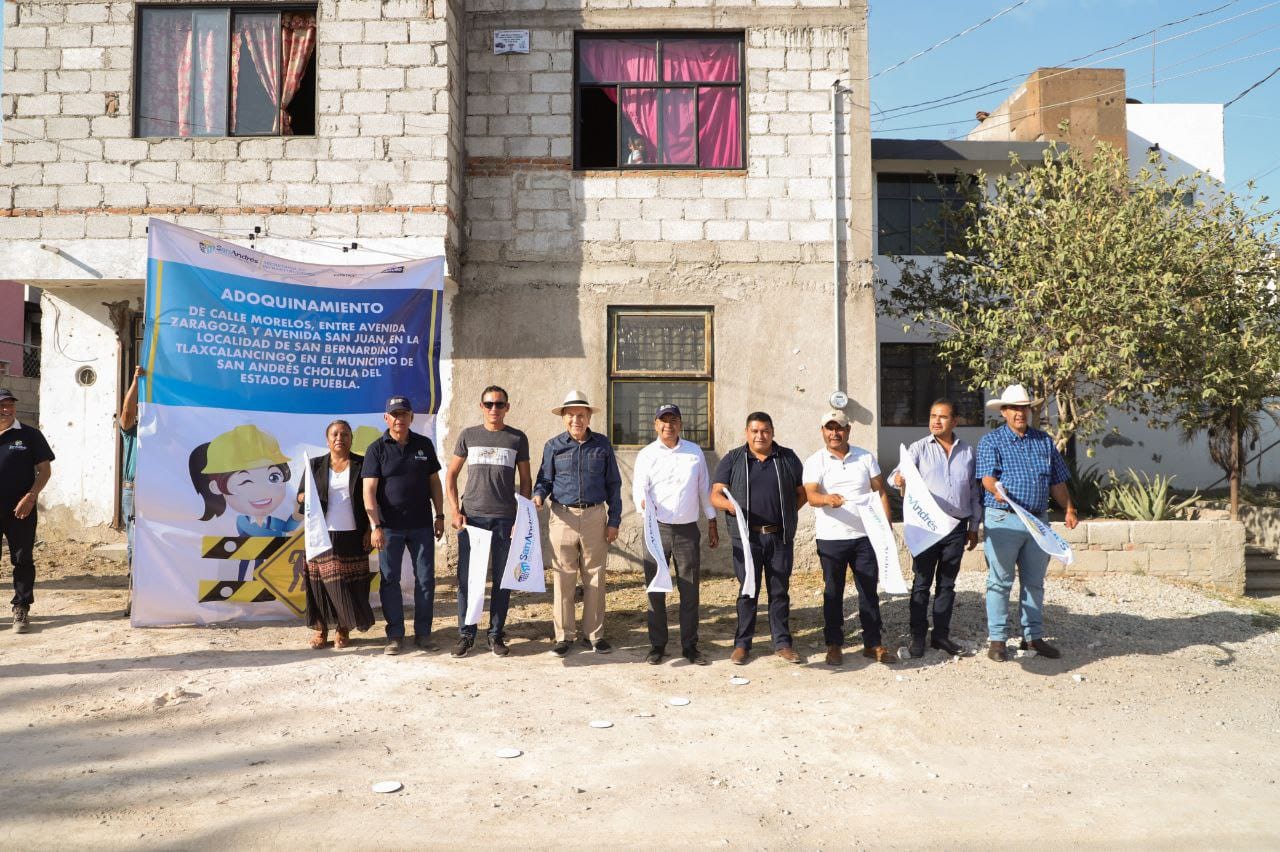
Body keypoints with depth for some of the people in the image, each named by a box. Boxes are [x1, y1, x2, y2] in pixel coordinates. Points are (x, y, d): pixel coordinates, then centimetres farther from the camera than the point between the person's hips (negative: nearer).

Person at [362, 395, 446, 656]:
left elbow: (434, 482, 12)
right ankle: (395, 635, 14)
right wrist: (375, 526, -16)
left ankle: (423, 633, 15)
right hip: (390, 526, -2)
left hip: (421, 525, 2)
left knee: (425, 579, 5)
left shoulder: (424, 445, 6)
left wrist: (439, 516, 6)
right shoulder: (377, 449, -2)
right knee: (390, 580, 3)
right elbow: (369, 490, -8)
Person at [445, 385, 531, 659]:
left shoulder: (517, 438, 6)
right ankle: (466, 634, 14)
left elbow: (525, 481, 9)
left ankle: (496, 634, 17)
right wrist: (455, 511, -2)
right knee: (467, 578, 3)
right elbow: (451, 475, 9)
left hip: (505, 518, 0)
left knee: (502, 579, 5)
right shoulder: (468, 435, 6)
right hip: (471, 517, 0)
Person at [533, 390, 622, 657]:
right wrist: (538, 495, -14)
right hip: (563, 517, 0)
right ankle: (562, 635, 13)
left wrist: (614, 520, 3)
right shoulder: (553, 446, 4)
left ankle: (594, 633, 19)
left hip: (596, 517, 1)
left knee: (595, 578, 7)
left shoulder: (602, 445, 5)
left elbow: (613, 484, 7)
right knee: (562, 578, 3)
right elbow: (545, 479, 9)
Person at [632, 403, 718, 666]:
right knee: (656, 590, 3)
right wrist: (643, 503, -31)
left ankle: (690, 646, 15)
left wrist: (712, 525, 14)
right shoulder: (646, 455, 2)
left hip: (688, 529, 1)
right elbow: (639, 489, -8)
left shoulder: (695, 452, 9)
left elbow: (704, 489, 14)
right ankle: (657, 645, 14)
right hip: (658, 529, -1)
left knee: (690, 591, 5)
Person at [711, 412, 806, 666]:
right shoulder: (732, 459, 4)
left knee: (780, 591, 7)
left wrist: (787, 513, -1)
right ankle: (742, 644, 13)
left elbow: (802, 492, 13)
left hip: (780, 537, 1)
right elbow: (715, 496, -1)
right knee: (747, 591, 3)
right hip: (747, 537, -1)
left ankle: (782, 643, 17)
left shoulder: (788, 458, 9)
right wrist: (729, 504, -22)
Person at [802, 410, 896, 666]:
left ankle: (873, 643, 19)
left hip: (865, 536, 2)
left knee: (869, 590, 8)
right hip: (831, 539, -2)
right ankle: (834, 645, 17)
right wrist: (827, 499, -38)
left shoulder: (866, 458, 7)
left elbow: (880, 492, 8)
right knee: (833, 592, 6)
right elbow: (811, 495, -15)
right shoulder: (815, 462, -2)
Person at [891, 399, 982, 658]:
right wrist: (899, 480, -39)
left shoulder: (967, 451, 10)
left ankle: (941, 635, 20)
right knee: (922, 582, 1)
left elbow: (975, 491, 15)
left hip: (957, 527, 3)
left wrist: (974, 526, 14)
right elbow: (901, 474, -15)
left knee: (947, 583, 10)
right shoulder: (919, 448, 0)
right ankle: (918, 637, 9)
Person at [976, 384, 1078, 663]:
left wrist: (1069, 509, 9)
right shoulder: (991, 441, -1)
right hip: (1003, 520, -5)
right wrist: (999, 492, -34)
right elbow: (987, 477, -15)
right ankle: (997, 639, 6)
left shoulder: (1045, 441, 14)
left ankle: (1033, 636, 23)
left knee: (1034, 582, 12)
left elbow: (1057, 481, 17)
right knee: (1000, 581, -1)